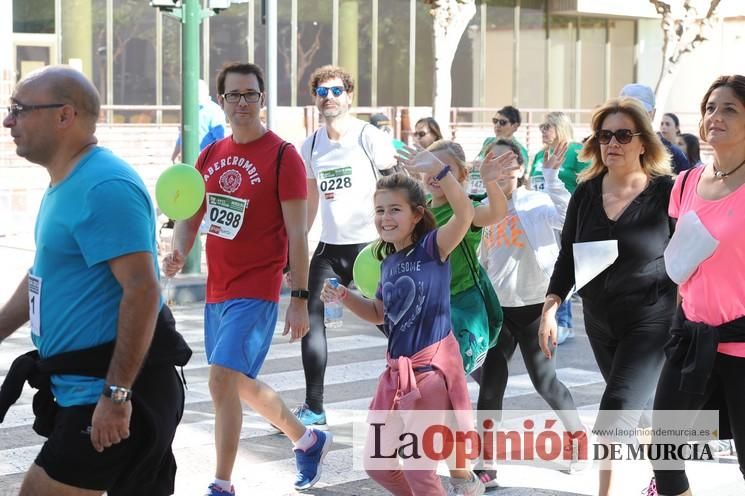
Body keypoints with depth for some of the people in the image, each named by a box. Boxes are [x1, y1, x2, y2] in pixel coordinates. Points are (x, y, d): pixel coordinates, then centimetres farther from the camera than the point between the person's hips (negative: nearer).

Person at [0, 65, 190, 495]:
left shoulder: (104, 187, -19)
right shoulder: (66, 185, 14)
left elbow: (142, 291, -25)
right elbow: (44, 278, 25)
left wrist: (116, 394, -26)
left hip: (109, 397, -10)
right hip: (84, 388, 10)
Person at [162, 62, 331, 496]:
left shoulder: (282, 156, -10)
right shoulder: (210, 156, 9)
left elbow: (297, 233, -11)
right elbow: (191, 217, 14)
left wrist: (300, 299, -14)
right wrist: (179, 253, -8)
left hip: (256, 292, -7)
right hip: (217, 291, 8)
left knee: (223, 379, -17)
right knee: (243, 384, 18)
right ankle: (308, 441, 40)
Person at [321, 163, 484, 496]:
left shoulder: (432, 247, -10)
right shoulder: (389, 261, 10)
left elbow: (465, 214, -30)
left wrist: (438, 170, -40)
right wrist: (344, 296, 8)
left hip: (432, 367, -8)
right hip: (398, 371, 8)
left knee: (417, 464, -5)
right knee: (377, 463, 13)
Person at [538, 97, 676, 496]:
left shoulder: (666, 193, -13)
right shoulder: (586, 193, 0)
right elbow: (567, 257, 6)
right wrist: (550, 307, -6)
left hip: (650, 321, -5)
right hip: (599, 322, 5)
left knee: (616, 413, -17)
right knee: (641, 407, 20)